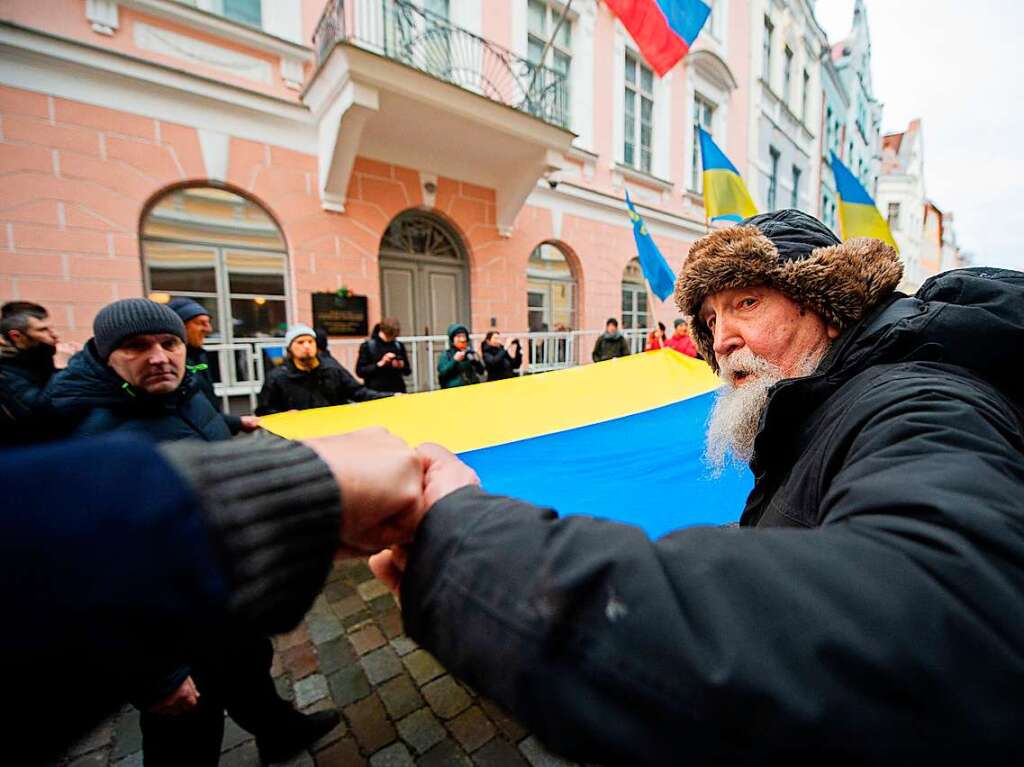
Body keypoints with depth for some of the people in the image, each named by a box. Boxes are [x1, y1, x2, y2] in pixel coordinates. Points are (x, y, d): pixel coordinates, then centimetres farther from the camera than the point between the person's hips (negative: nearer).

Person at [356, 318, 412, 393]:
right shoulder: (367, 346, -1)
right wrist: (380, 364, -16)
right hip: (376, 392, -3)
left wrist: (402, 366, -10)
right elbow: (360, 371, -5)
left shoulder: (399, 345, 8)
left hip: (397, 391, 3)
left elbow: (408, 370, 12)